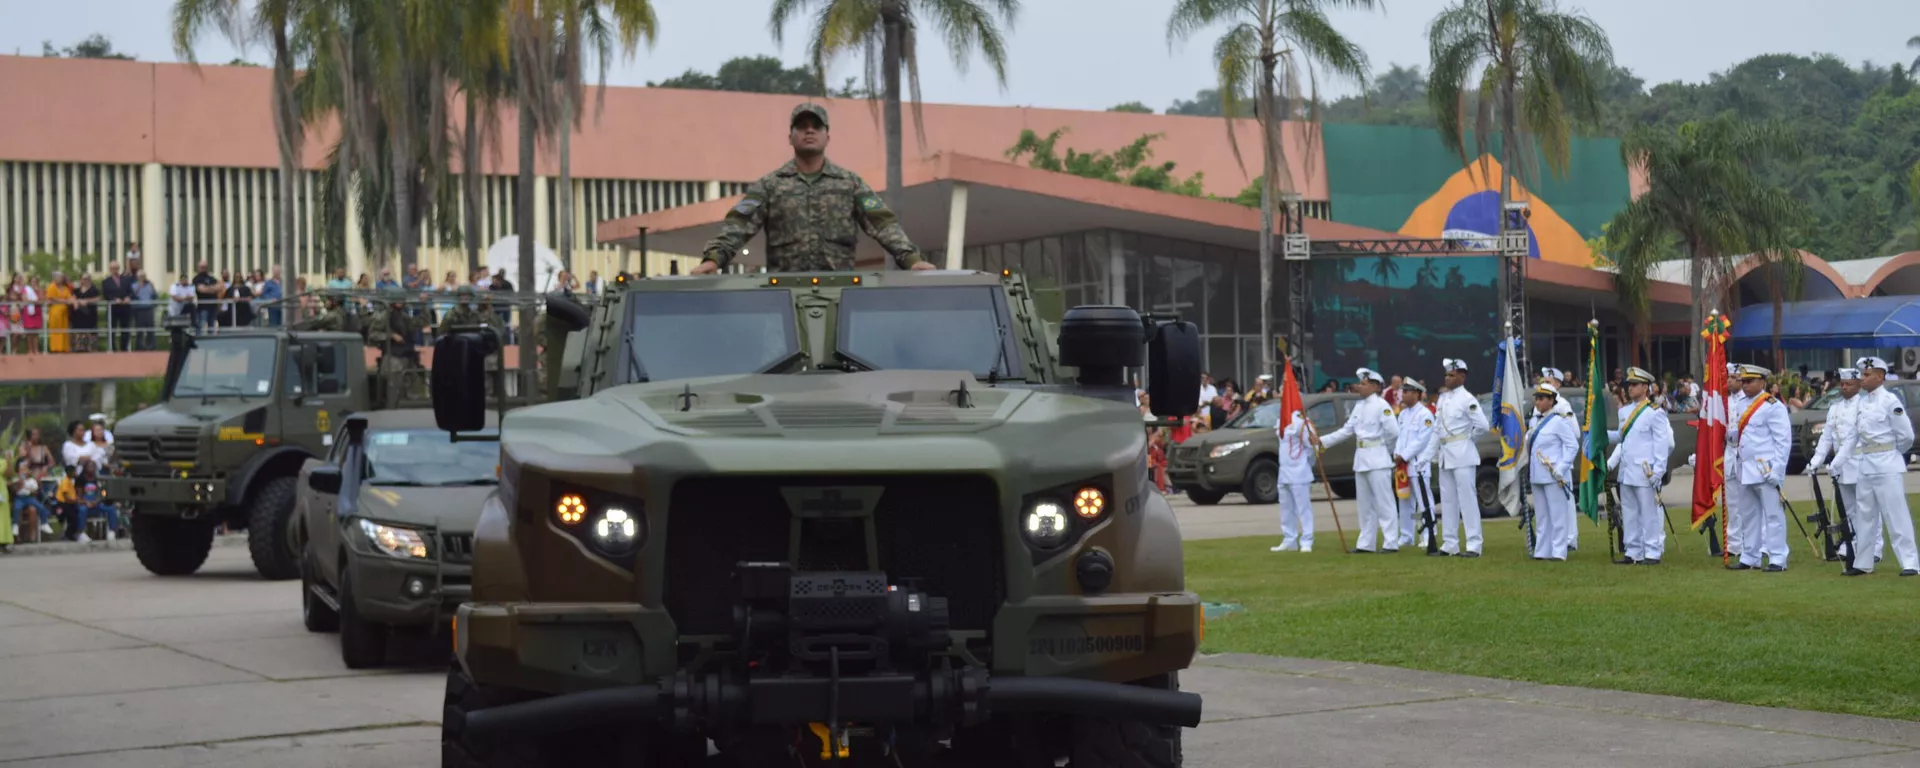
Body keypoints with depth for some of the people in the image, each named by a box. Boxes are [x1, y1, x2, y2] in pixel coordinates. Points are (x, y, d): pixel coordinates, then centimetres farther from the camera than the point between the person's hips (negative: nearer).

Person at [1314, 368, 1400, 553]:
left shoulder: (1381, 405, -10)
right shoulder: (1359, 406, 13)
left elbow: (1394, 432, -14)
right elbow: (1346, 430, 12)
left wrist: (1379, 444, 1)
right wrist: (1323, 441, 5)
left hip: (1378, 459, -8)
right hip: (1361, 459, 8)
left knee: (1384, 502, -6)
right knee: (1365, 504, 11)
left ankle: (1391, 543, -5)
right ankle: (1366, 543, 16)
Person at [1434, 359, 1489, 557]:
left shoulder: (1467, 399, -11)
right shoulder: (1443, 398, 13)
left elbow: (1483, 426, -15)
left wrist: (1468, 438, -2)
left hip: (1463, 455, -8)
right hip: (1445, 455, 8)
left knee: (1467, 499, -7)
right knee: (1448, 501, 12)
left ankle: (1473, 546, -7)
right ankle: (1449, 544, 19)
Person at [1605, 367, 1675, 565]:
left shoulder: (1655, 413, -7)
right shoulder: (1624, 411, 15)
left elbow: (1662, 443, -10)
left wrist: (1658, 471, -15)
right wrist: (1611, 463, 9)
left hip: (1645, 472, -7)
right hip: (1626, 472, 7)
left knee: (1649, 513, -3)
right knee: (1629, 513, 10)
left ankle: (1652, 553, 2)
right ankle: (1633, 552, 16)